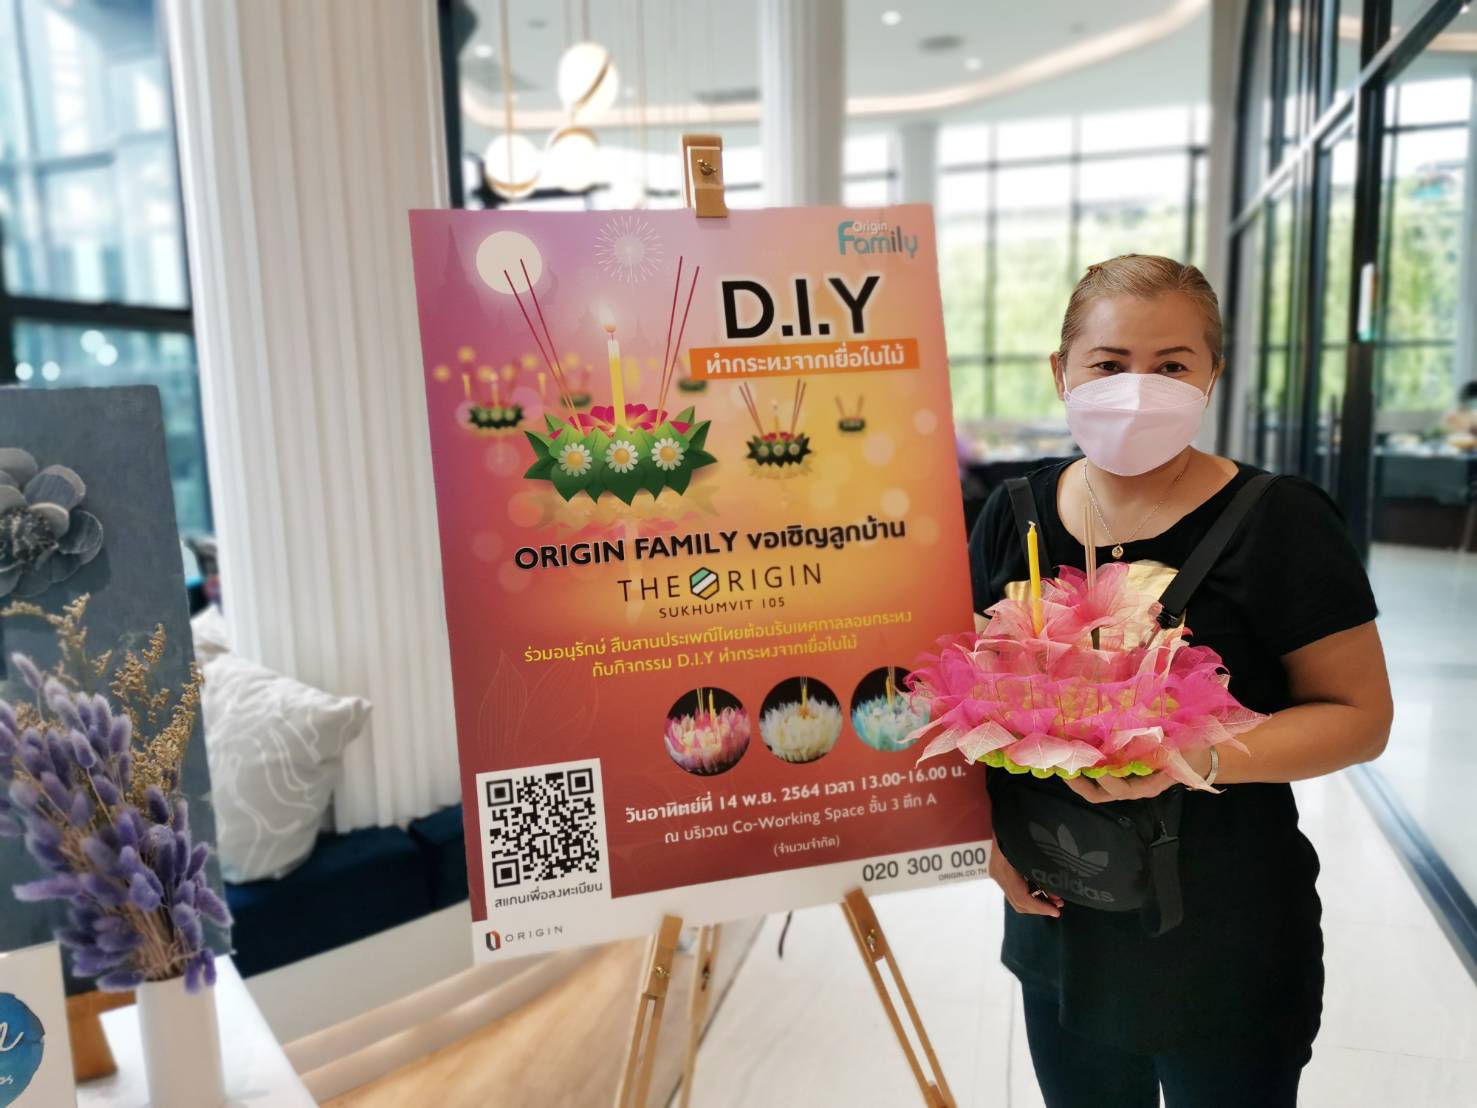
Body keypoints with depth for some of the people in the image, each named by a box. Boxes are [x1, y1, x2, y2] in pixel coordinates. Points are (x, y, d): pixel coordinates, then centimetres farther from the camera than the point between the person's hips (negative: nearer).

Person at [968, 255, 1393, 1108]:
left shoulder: (1280, 522, -13)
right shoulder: (1014, 517, -2)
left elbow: (1359, 715, -10)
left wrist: (1199, 757, -26)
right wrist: (989, 828, -6)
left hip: (1225, 946, -3)